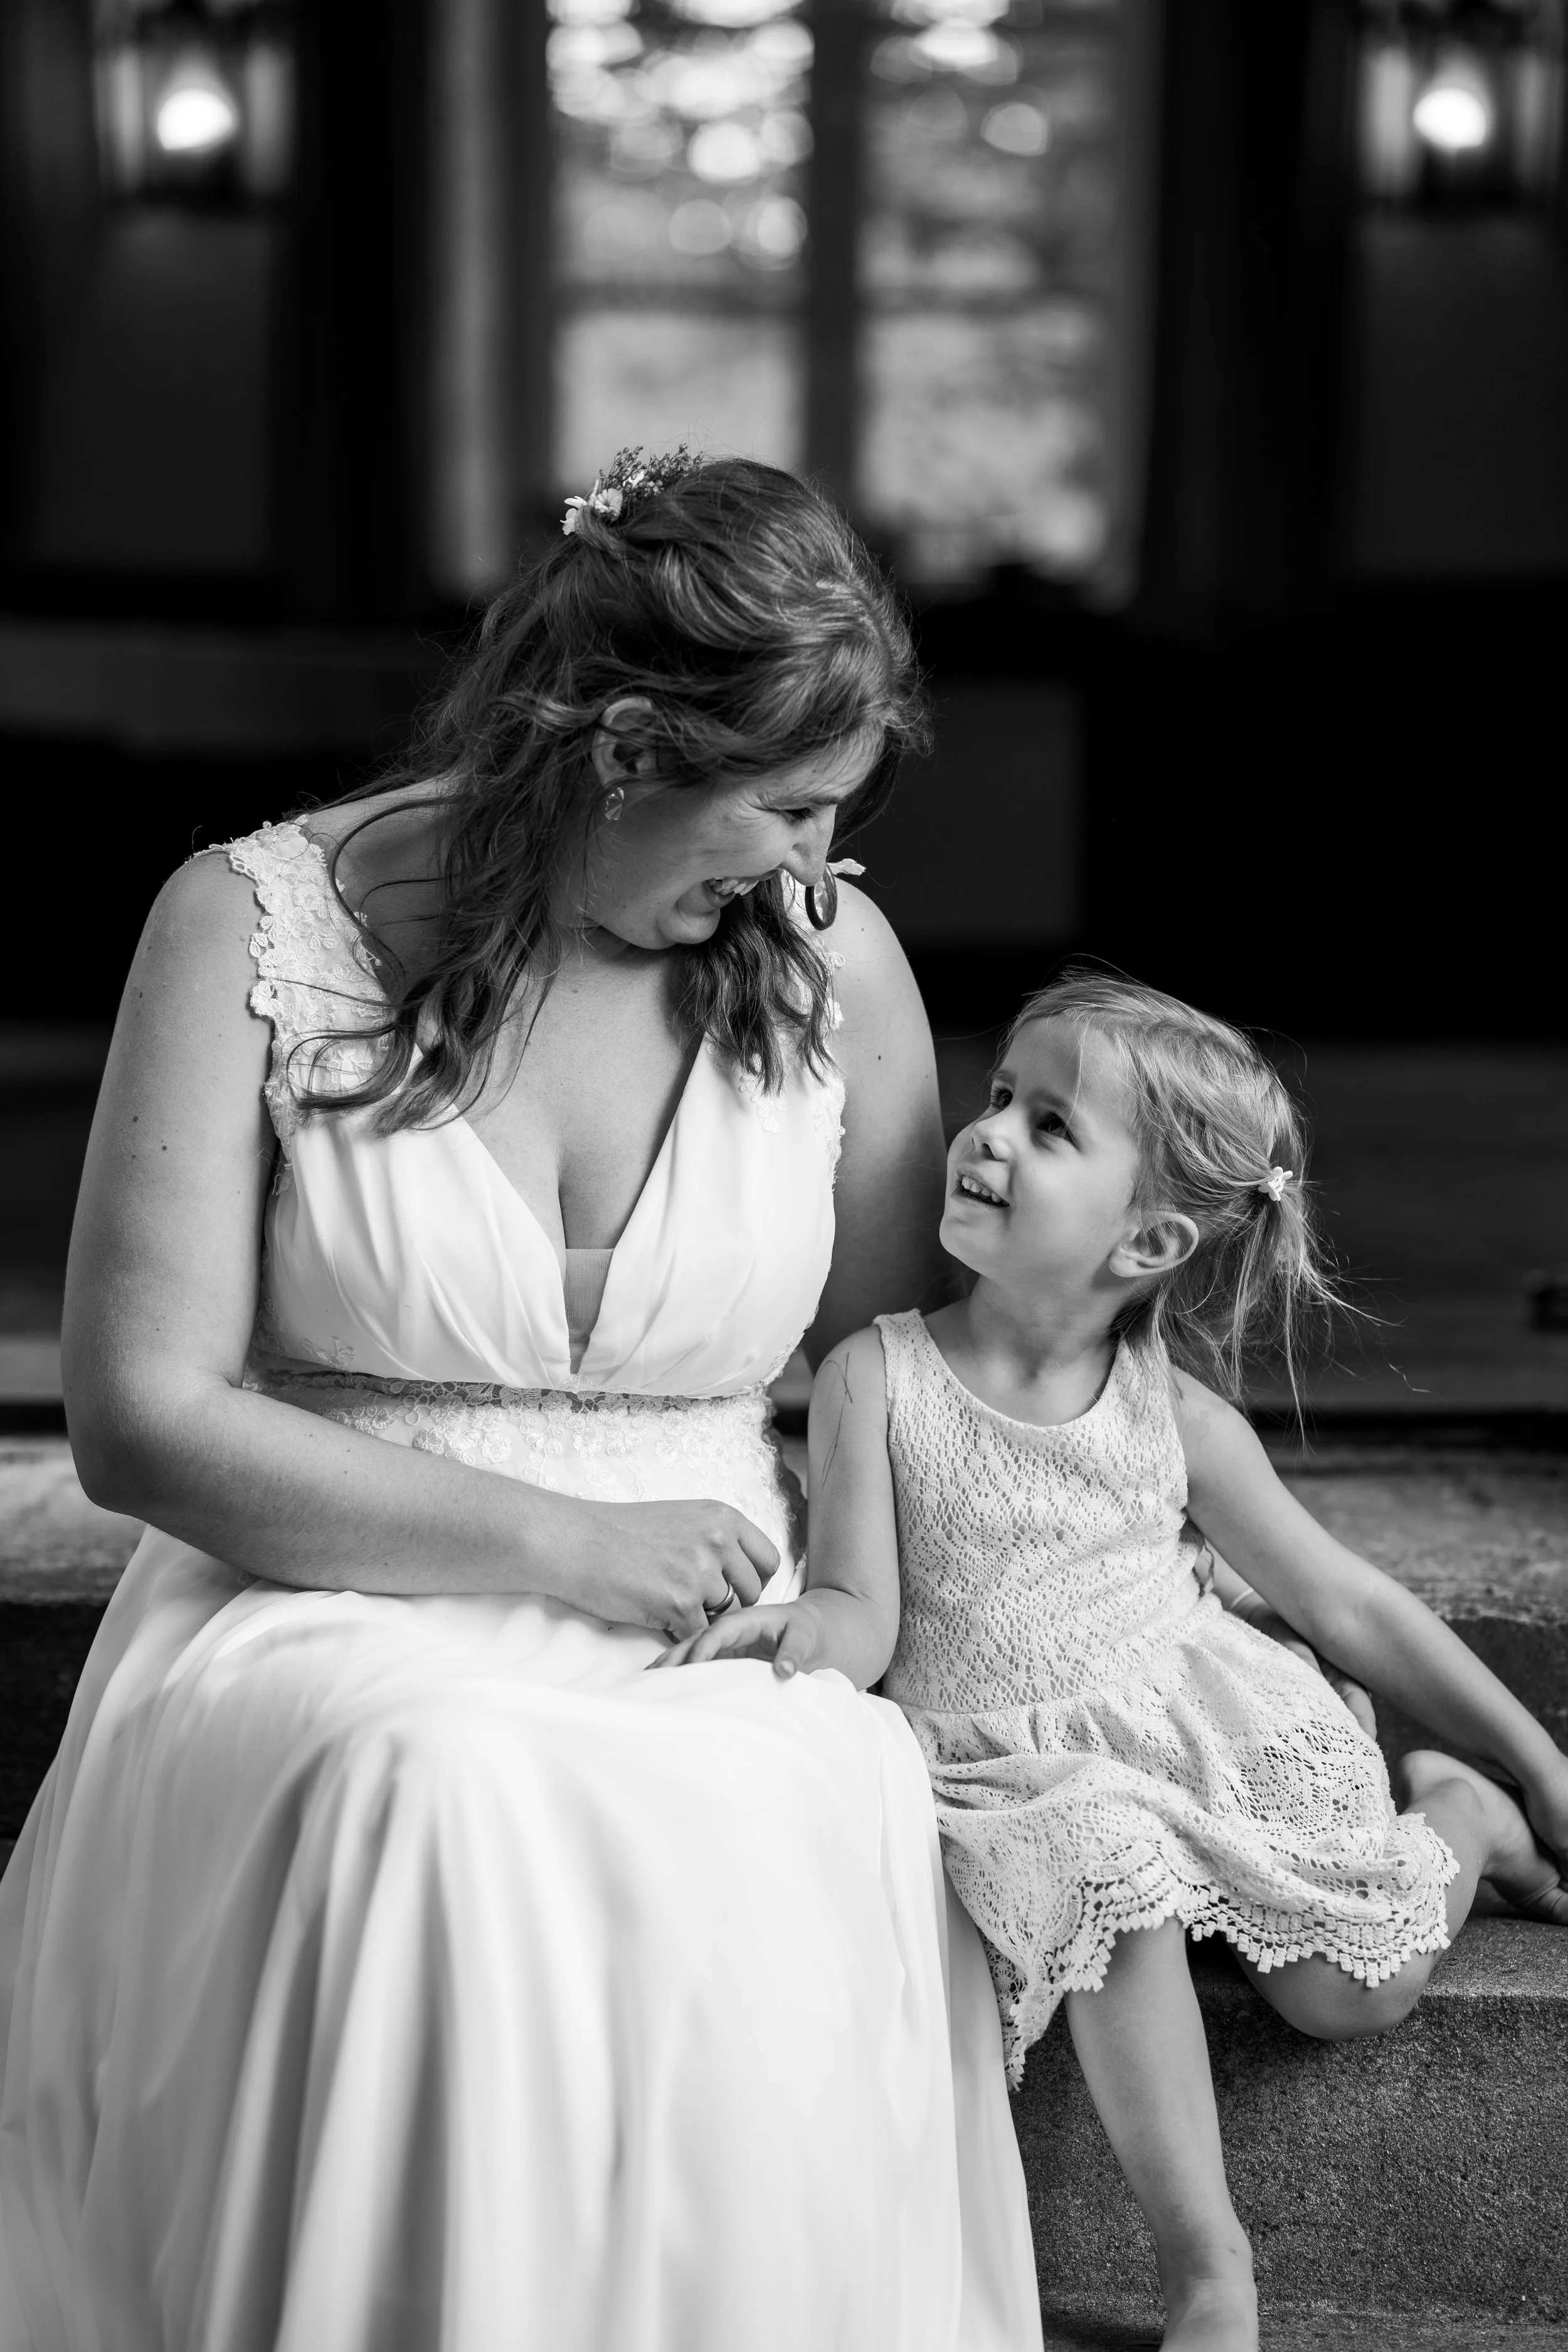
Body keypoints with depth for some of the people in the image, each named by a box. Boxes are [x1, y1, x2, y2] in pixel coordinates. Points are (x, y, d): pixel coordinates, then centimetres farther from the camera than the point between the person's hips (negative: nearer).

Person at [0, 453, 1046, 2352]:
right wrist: (557, 1543, -14)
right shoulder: (253, 929, -4)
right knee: (436, 1804, -35)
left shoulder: (828, 956, 5)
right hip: (336, 1610, -2)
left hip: (723, 1641, 2)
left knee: (814, 1832, -31)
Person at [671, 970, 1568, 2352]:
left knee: (1354, 1990, -11)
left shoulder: (1174, 1411, -1)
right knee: (1108, 1871, -33)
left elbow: (1346, 1604, 7)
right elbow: (868, 1611, -7)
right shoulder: (876, 1379, -6)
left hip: (1199, 1718, 2)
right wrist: (816, 1624, -32)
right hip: (1014, 1770, -2)